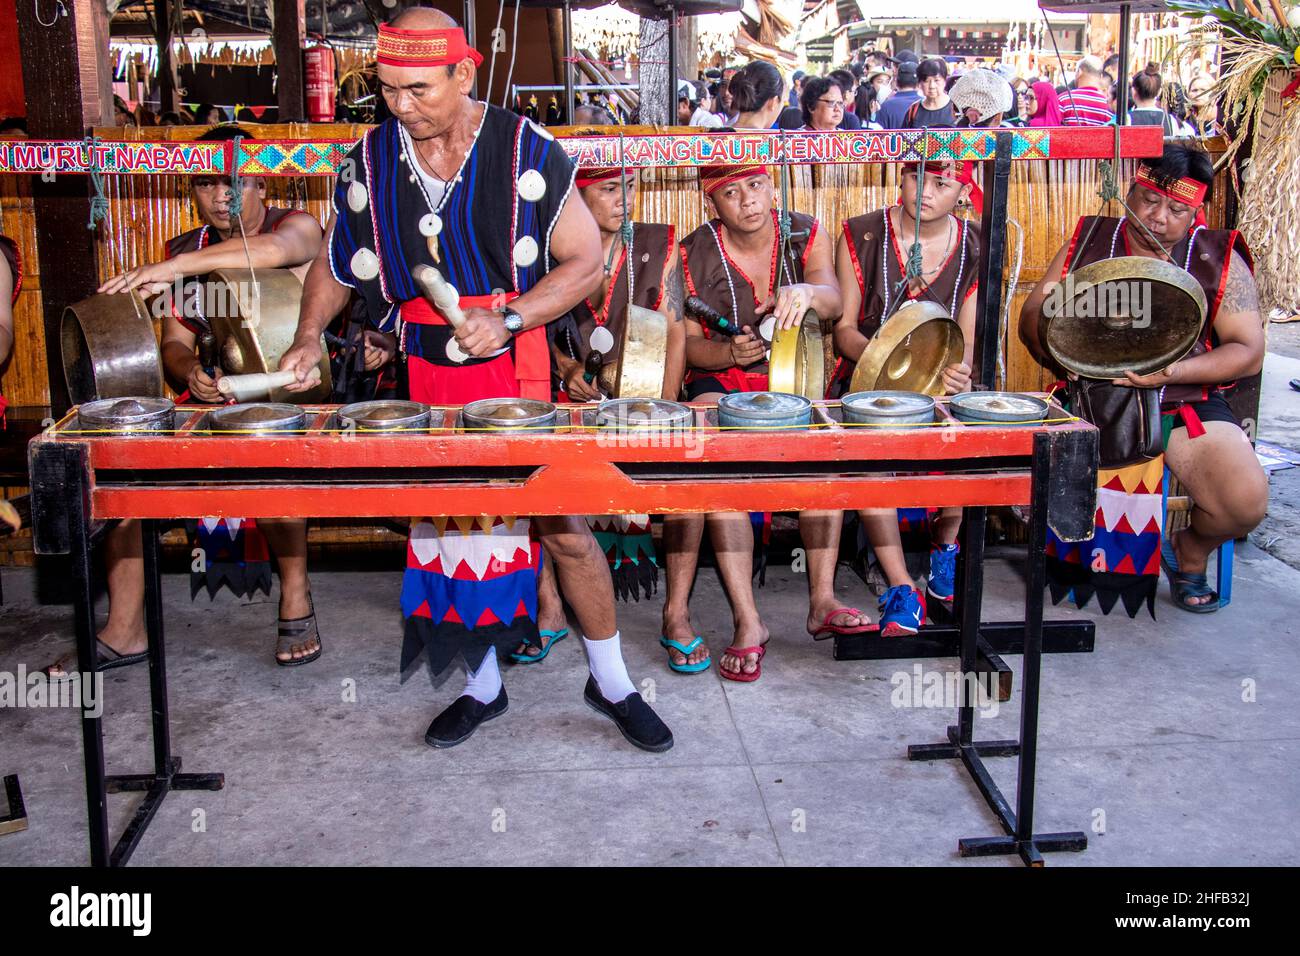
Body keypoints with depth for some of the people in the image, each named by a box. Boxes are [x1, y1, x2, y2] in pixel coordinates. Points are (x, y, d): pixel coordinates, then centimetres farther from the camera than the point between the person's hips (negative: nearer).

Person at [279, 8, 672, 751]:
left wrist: (507, 319, -18)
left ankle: (612, 683, 16)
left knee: (563, 523, -3)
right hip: (421, 375, 4)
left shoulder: (526, 152, -8)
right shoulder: (371, 161, 2)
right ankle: (483, 687, 28)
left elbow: (586, 259, -6)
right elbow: (336, 263, 14)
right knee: (448, 522, 10)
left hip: (516, 369, -3)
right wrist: (311, 333, -4)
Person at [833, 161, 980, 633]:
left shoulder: (975, 248, 3)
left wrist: (953, 373, -23)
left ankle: (945, 542, 7)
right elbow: (844, 328, 0)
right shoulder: (862, 236, -1)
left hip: (941, 386, 2)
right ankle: (901, 590, -21)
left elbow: (966, 342, 1)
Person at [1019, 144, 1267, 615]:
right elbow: (1031, 316, 6)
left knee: (1246, 501, -25)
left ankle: (1189, 552, 14)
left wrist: (1173, 371, -19)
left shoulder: (1219, 259, 3)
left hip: (1188, 403, 0)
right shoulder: (1089, 241, 6)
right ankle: (1087, 539, 10)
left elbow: (1249, 351, -2)